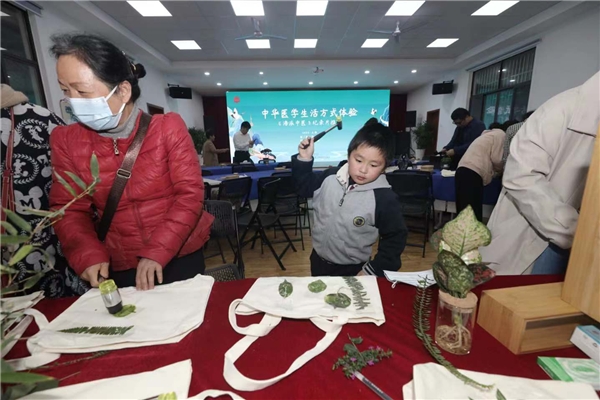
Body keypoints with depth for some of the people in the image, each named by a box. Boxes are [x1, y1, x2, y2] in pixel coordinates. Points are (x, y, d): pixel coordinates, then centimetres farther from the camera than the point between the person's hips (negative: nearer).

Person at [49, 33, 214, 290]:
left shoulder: (168, 127, -10)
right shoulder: (65, 141, 0)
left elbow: (190, 194, -14)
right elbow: (69, 209, 2)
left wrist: (157, 253, -19)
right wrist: (88, 256, -15)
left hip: (179, 257, -2)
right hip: (117, 266, 3)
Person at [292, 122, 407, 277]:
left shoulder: (384, 198, -23)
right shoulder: (331, 177, -13)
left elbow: (394, 239, -12)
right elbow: (305, 187, 4)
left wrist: (372, 271, -13)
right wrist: (304, 160, -9)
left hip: (352, 271, -4)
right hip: (318, 261, 5)